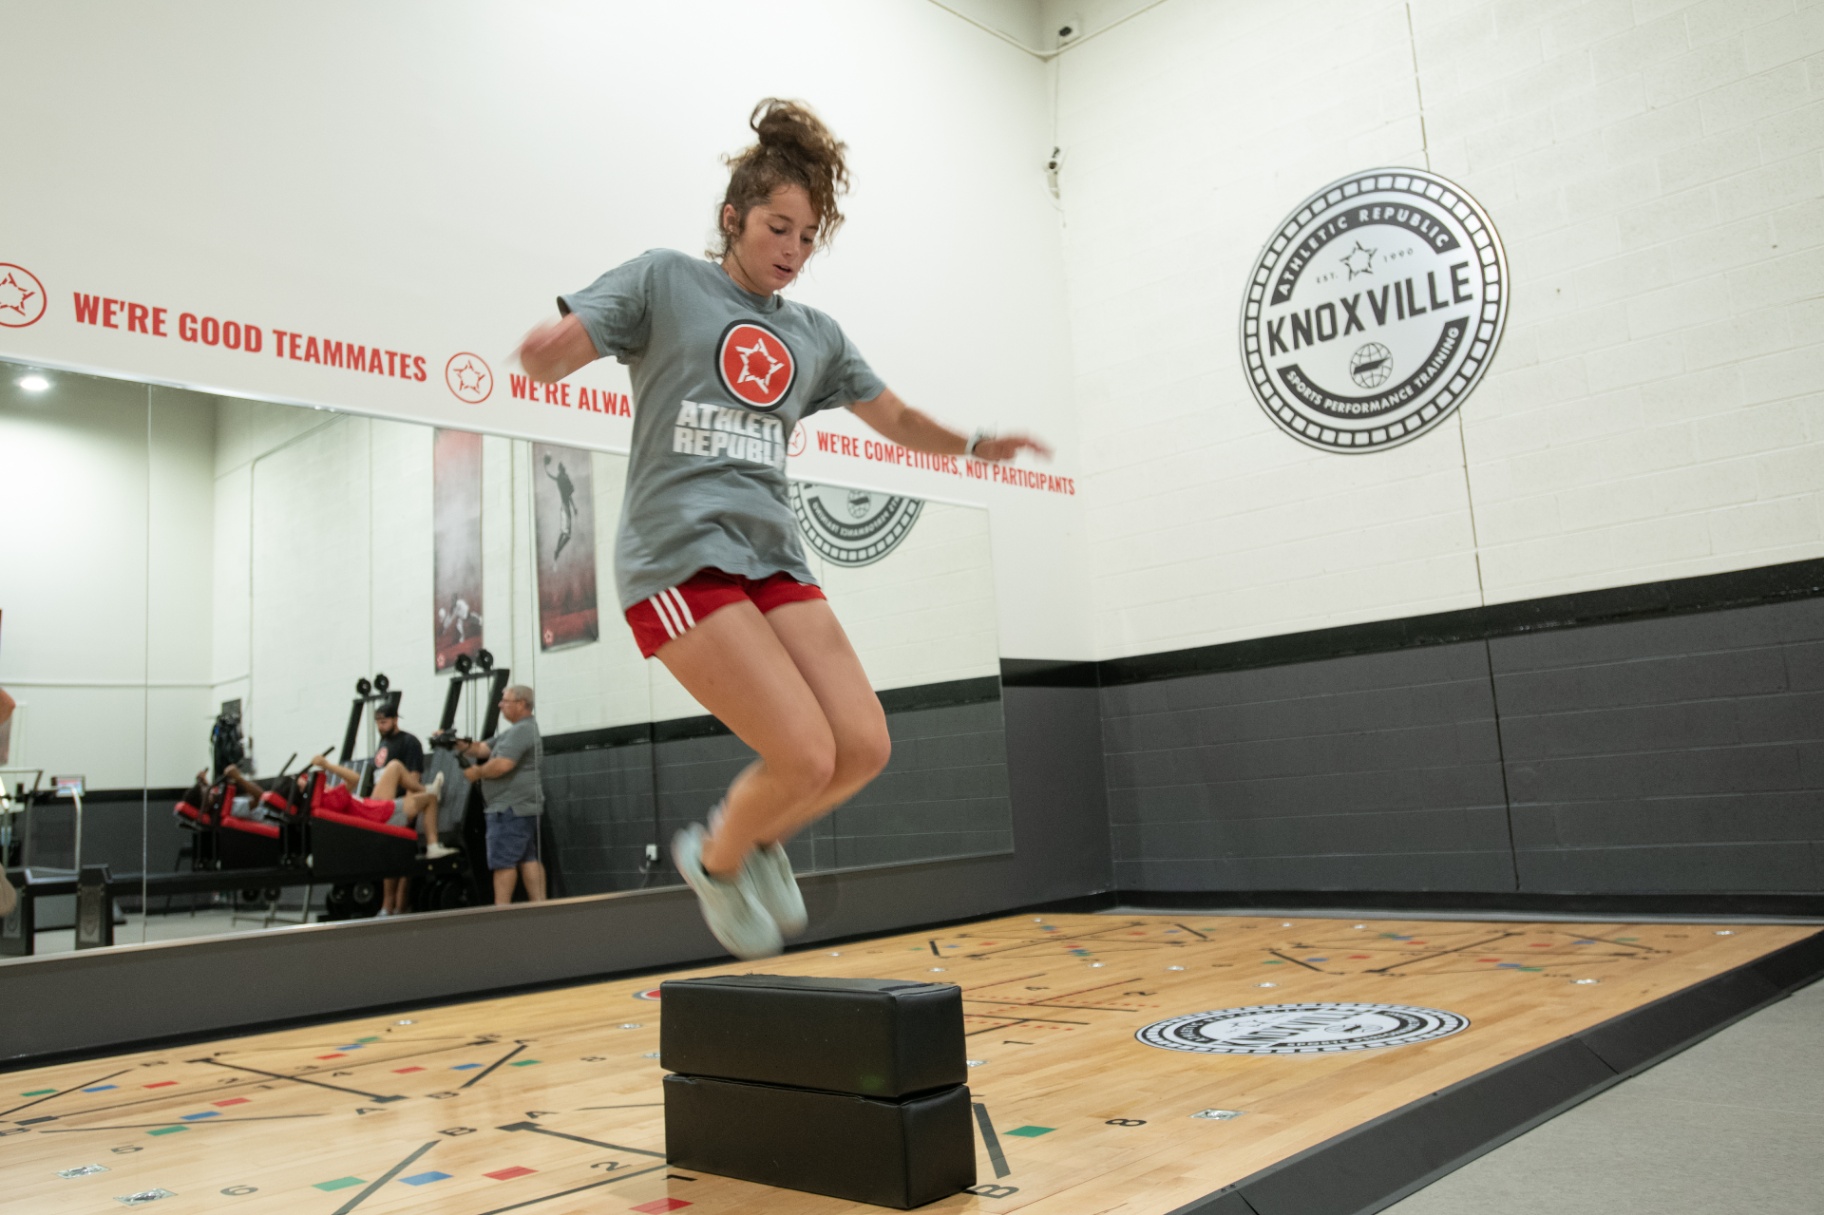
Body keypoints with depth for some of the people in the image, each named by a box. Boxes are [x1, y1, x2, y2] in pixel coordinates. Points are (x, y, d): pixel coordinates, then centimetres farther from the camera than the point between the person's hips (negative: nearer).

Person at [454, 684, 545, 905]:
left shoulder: (522, 730, -13)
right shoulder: (515, 731, 21)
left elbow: (502, 765, -24)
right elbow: (482, 749, 17)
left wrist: (477, 773, -8)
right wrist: (459, 745, 1)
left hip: (511, 808, -10)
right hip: (520, 807, 10)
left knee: (503, 861, -7)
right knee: (528, 859, 7)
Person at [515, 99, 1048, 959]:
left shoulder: (815, 335, 18)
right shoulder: (663, 281, 4)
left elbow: (897, 420, 27)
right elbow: (551, 354, -4)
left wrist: (974, 445, 11)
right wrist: (549, 349, -28)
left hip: (773, 557, 6)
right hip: (680, 557, -6)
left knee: (864, 747, -7)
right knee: (806, 756, -17)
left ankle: (755, 838, 21)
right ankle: (716, 861, 14)